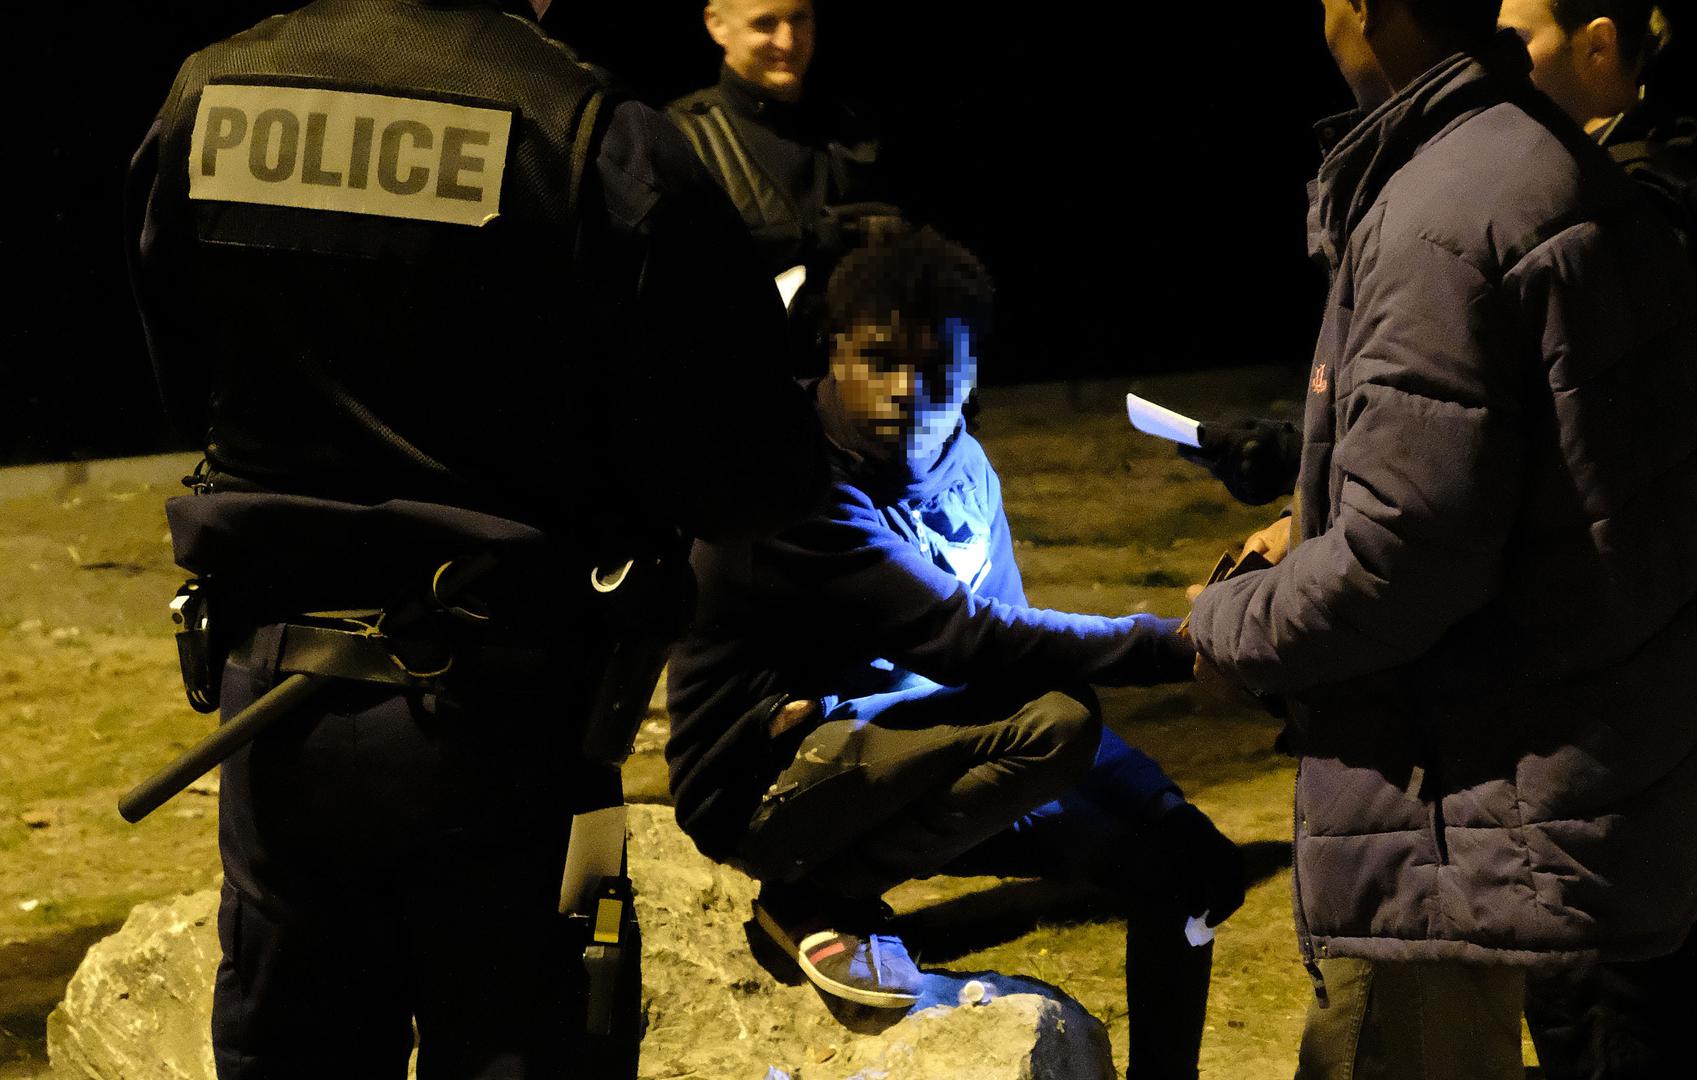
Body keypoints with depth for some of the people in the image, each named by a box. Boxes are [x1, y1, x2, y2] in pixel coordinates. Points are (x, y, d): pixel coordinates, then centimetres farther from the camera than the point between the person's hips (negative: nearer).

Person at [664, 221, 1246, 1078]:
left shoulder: (960, 466, 4)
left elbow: (995, 643, 10)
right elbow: (966, 639, -29)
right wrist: (1174, 644, -31)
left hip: (904, 764, 8)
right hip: (767, 782, -8)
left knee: (1189, 866, 2)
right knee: (1054, 724, -30)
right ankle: (815, 901, -12)